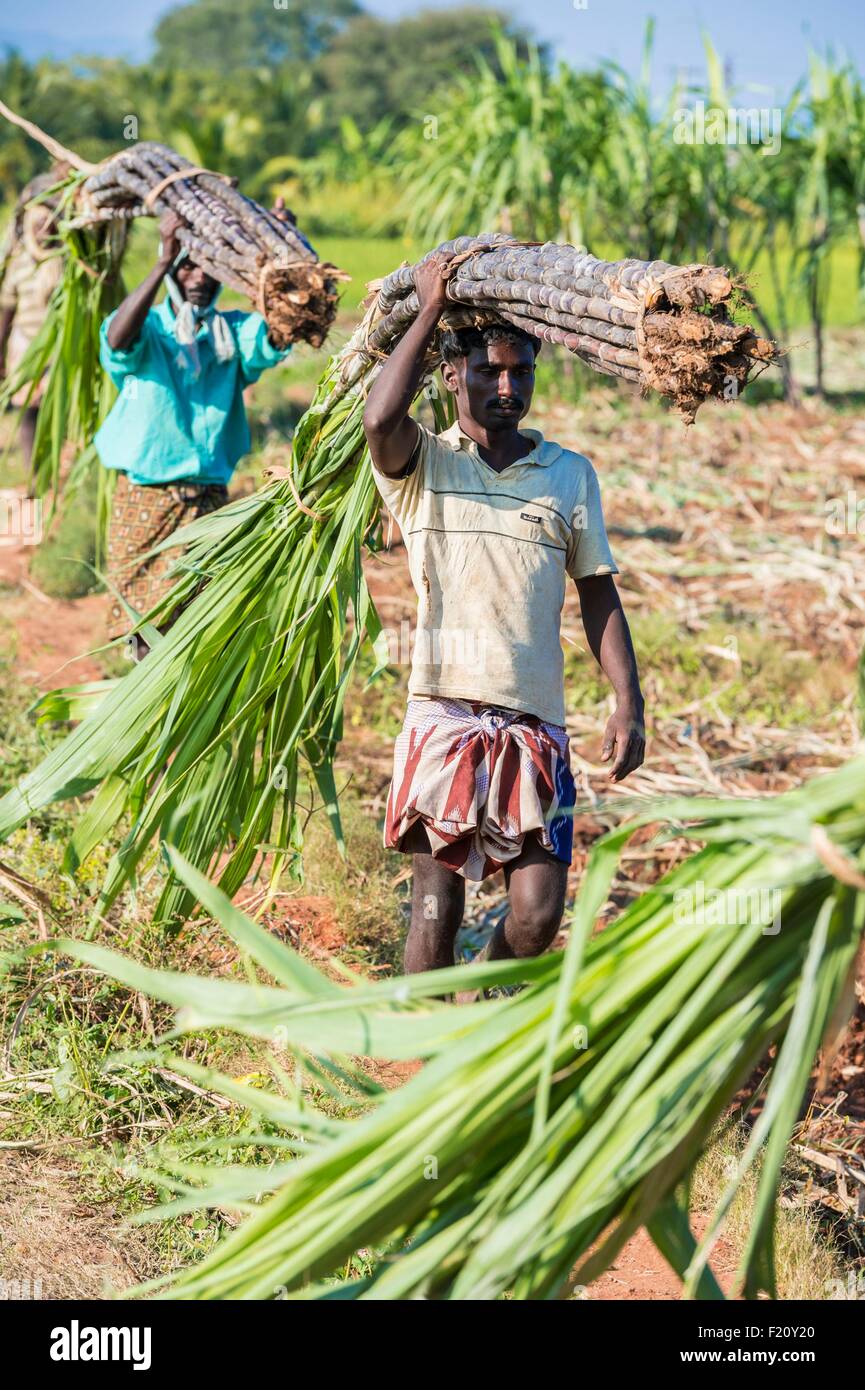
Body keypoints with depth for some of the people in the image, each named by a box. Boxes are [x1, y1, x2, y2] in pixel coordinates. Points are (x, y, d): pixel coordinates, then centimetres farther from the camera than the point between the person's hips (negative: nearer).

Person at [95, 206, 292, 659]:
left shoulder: (234, 333, 3)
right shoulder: (147, 328, -3)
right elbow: (117, 341, -28)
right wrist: (163, 261, -38)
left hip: (208, 500, 1)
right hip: (142, 498, -1)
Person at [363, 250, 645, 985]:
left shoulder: (570, 474, 12)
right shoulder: (421, 463, 4)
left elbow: (599, 594, 12)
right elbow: (380, 419, -19)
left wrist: (629, 704, 3)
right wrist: (430, 311, -10)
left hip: (535, 721, 2)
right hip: (444, 711, -2)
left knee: (538, 915, -2)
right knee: (436, 905, 0)